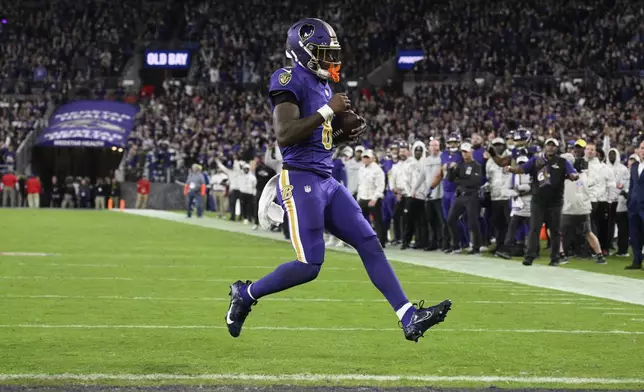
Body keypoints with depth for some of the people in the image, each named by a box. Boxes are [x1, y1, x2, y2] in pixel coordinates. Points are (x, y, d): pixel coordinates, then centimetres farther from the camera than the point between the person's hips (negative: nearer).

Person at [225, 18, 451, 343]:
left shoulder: (320, 83, 16)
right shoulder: (290, 81, -12)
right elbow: (284, 135, -23)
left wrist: (347, 132, 8)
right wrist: (328, 111, -19)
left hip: (326, 182, 9)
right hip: (300, 181, -9)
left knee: (369, 243, 2)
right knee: (309, 265, -10)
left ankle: (409, 318, 0)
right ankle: (245, 294, 12)